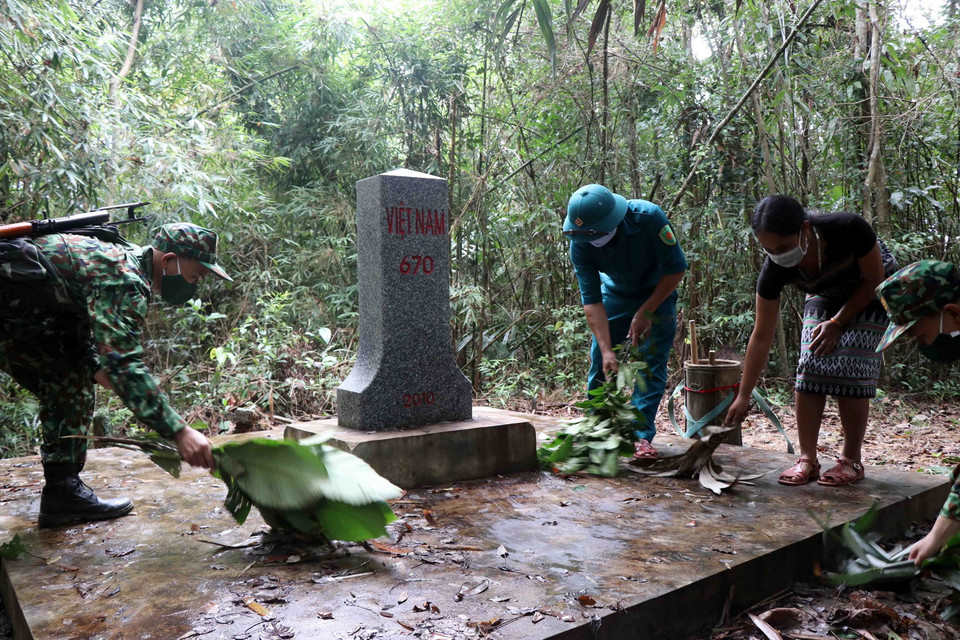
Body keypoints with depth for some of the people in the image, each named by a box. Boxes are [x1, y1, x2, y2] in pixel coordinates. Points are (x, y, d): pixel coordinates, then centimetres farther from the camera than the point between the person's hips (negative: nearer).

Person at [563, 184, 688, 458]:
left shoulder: (648, 217, -32)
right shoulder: (580, 244, -26)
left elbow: (676, 268, -23)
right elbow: (591, 300, -24)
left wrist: (645, 313, -24)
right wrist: (607, 350, -31)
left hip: (657, 293, -2)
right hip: (615, 295, 2)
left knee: (652, 363, -11)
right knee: (600, 363, -2)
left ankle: (642, 435, -6)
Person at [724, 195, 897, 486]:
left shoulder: (848, 229, -39)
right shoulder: (774, 271, -29)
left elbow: (874, 280, -18)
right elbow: (761, 337, -22)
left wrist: (837, 323, -20)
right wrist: (743, 396, -21)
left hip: (870, 295, -3)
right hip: (825, 297, 3)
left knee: (851, 370, -16)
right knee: (810, 367, -13)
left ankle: (851, 461, -2)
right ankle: (807, 459, -4)